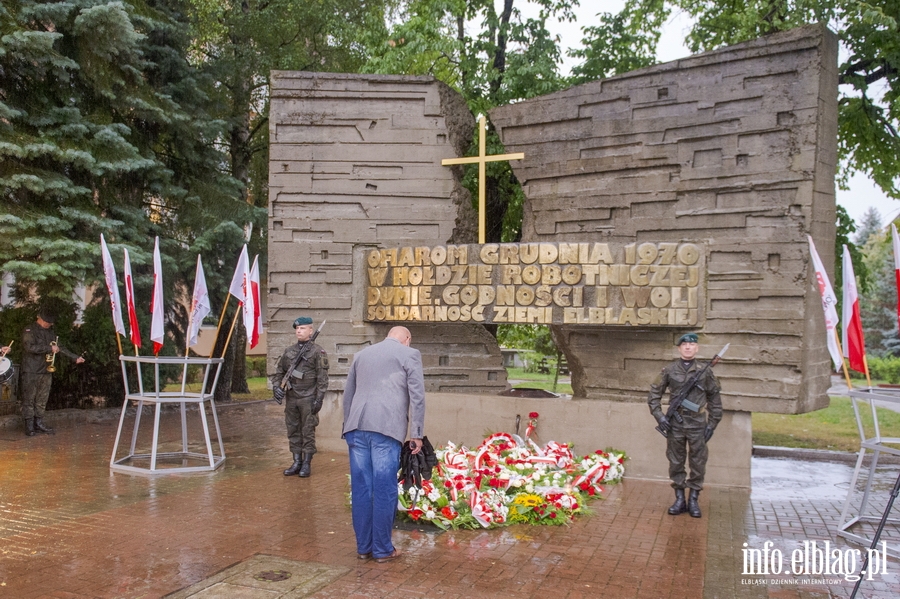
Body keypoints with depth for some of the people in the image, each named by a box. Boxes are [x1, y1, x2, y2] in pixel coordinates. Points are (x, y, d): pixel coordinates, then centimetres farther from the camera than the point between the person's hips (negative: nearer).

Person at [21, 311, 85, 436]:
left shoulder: (51, 332, 15)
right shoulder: (30, 331, -6)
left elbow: (59, 347, 20)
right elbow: (30, 347, -20)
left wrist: (75, 358, 15)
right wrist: (50, 348, -17)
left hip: (46, 371, 6)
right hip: (31, 371, -6)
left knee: (42, 399, 9)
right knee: (29, 399, -1)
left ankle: (39, 422, 16)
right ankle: (29, 425, 2)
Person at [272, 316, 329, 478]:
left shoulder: (317, 352, -4)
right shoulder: (289, 351, 12)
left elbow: (322, 378, -8)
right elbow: (279, 371, 19)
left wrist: (319, 399, -13)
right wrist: (276, 386, 1)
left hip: (308, 399, -5)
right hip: (291, 398, 5)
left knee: (308, 431, 0)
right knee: (293, 431, 10)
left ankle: (306, 464, 9)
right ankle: (297, 462, 19)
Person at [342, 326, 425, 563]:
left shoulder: (361, 354, 22)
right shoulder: (409, 354, 6)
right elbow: (417, 396, -1)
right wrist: (416, 434, 1)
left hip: (356, 427, 5)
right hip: (386, 428, -5)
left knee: (360, 489, 10)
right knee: (384, 490, 2)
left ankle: (363, 546, 18)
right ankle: (382, 549, 10)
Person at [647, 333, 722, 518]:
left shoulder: (705, 371, 2)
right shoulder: (669, 370, 1)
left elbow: (714, 398, 7)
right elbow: (654, 393, 6)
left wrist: (713, 423, 2)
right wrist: (659, 416, -4)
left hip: (697, 424, 0)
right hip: (675, 424, 0)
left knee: (698, 463, 5)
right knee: (676, 463, 7)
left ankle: (694, 501, 18)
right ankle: (680, 500, 19)